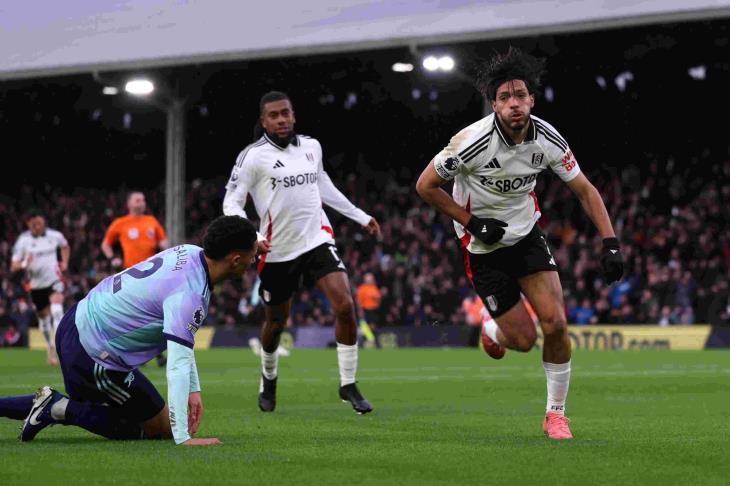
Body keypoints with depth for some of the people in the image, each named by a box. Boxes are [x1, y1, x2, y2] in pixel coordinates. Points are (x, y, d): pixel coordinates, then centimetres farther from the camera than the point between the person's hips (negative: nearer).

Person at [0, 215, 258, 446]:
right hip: (94, 354, -9)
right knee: (162, 429, 4)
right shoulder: (189, 295, -28)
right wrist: (183, 438, -36)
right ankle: (60, 408, -3)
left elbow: (182, 337, 9)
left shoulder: (189, 252, -1)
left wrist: (194, 389, 7)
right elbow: (178, 365, -35)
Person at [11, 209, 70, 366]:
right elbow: (13, 266, -8)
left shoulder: (55, 236, -3)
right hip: (36, 284, 1)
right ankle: (50, 347, 34)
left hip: (54, 279, -1)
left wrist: (64, 262, 7)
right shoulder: (23, 240, -7)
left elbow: (65, 246, 22)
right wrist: (24, 264, -29)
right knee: (43, 317, 11)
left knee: (56, 309, -25)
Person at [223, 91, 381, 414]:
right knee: (276, 322, 11)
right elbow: (231, 203, -8)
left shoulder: (312, 147, 7)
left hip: (317, 239, 3)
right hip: (277, 251, -3)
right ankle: (269, 380, 40)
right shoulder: (253, 156, -8)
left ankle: (348, 385, -5)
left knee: (345, 305, -16)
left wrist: (361, 217, 25)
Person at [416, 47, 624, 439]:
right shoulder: (473, 141, -26)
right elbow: (425, 186, -13)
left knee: (555, 323, -13)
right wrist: (472, 222, -18)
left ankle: (555, 413, 6)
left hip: (527, 235, 3)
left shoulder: (547, 139, -13)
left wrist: (610, 243, -12)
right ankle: (492, 330, 36)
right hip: (484, 247, -3)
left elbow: (584, 190, -2)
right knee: (523, 339, -3)